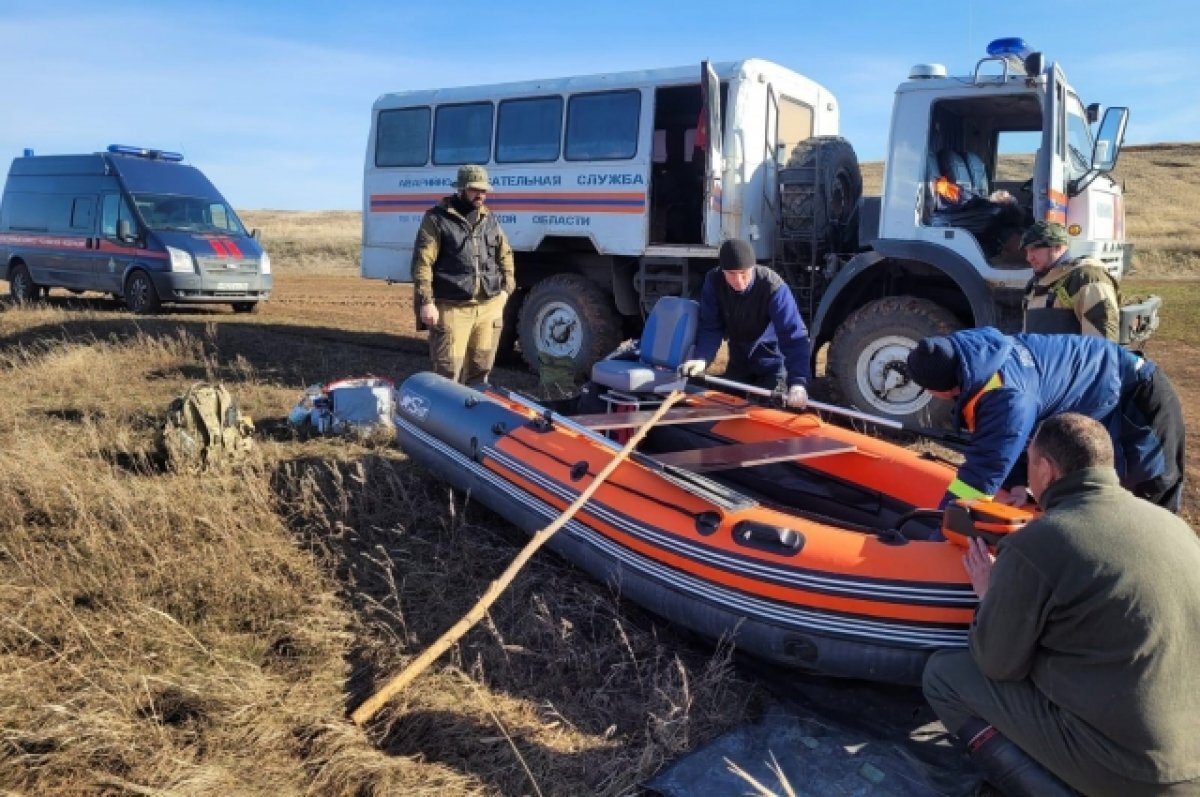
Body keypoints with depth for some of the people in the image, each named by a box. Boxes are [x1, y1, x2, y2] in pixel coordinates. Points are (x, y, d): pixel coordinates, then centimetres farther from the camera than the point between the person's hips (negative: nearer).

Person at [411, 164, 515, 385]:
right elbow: (422, 263, -9)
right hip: (452, 308, -6)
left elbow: (505, 255, 26)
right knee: (448, 373, -5)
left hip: (489, 307, 6)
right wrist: (426, 302, -16)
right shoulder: (437, 218, -4)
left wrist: (506, 287, 14)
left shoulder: (489, 219, 15)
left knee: (481, 369, 13)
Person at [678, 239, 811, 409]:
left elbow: (794, 336, -39)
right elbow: (710, 327, -19)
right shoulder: (714, 281, -21)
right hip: (739, 360, 4)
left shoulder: (773, 287, -33)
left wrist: (797, 383, -52)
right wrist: (701, 359, -40)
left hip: (772, 362, -4)